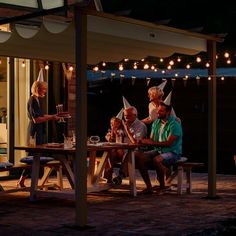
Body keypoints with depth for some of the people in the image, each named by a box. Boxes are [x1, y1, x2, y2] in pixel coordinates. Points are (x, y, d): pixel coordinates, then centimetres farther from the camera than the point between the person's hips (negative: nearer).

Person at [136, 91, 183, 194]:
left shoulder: (174, 124, -14)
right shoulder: (156, 122, 10)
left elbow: (168, 143, -22)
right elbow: (151, 139, 12)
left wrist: (152, 143, -23)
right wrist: (144, 141, -11)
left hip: (172, 152, -7)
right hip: (158, 151, 7)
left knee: (156, 160, -38)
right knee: (138, 156, -15)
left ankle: (162, 186, -15)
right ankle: (148, 187, -12)